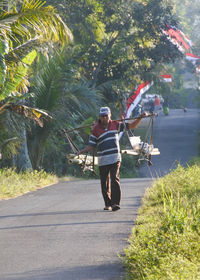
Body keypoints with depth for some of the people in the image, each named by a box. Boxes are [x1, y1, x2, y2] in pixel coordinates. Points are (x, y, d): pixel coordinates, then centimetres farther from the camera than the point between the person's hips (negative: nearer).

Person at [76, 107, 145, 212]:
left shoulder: (115, 124, 7)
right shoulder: (96, 129, 2)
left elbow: (131, 126, 14)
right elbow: (91, 146, 3)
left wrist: (140, 118, 2)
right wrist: (81, 152, -11)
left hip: (115, 158, 0)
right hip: (102, 160, 1)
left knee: (114, 180, -13)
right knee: (105, 183, 5)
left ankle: (116, 203, -15)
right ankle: (107, 204, 18)